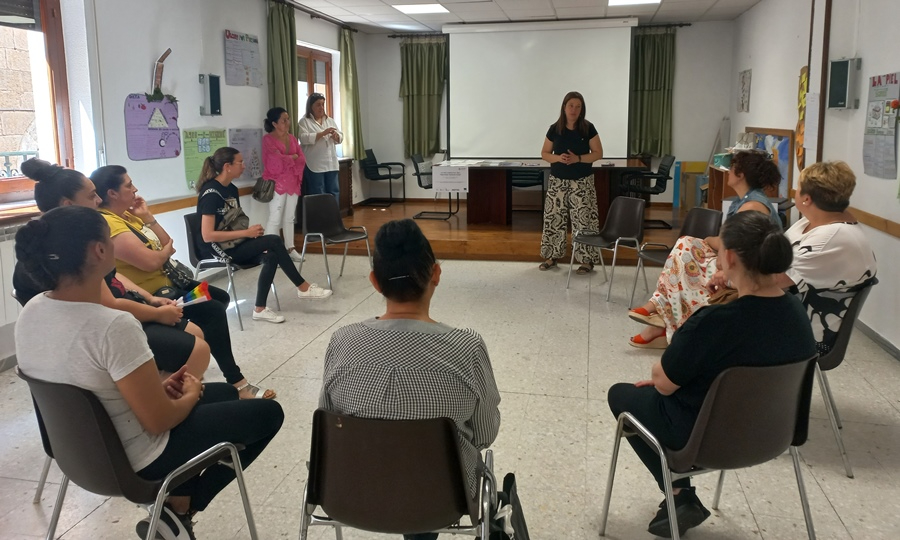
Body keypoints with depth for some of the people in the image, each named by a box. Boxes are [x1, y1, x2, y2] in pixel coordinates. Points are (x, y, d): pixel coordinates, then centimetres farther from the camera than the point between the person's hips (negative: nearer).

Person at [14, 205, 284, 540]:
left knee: (227, 394, 24)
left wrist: (157, 387, 5)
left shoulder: (30, 312, -6)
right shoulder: (113, 326, -32)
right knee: (268, 413, 7)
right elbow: (158, 420, -25)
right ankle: (179, 509, 8)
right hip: (134, 458, -8)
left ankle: (177, 500, 17)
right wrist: (190, 395, -5)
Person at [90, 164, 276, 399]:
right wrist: (167, 250, -6)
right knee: (214, 311, -21)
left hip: (166, 282, 11)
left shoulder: (128, 214, 9)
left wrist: (147, 217, -3)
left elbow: (167, 243, 10)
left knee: (221, 298, 17)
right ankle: (237, 383, -17)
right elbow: (150, 261, -29)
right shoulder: (108, 224, -22)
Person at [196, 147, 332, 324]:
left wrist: (251, 231, -6)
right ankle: (303, 288, -7)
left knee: (271, 255, -20)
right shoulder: (211, 193, -17)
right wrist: (247, 233, -21)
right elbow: (207, 235, -23)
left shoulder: (232, 189, 9)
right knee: (274, 241, -20)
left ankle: (260, 309, -15)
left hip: (233, 244, 8)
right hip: (217, 249, -8)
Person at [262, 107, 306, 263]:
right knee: (275, 218, -8)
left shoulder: (292, 138, 13)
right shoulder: (268, 139, -7)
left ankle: (290, 249, 18)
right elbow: (278, 160, -18)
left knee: (290, 217, 11)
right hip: (276, 183, -6)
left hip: (293, 182, 7)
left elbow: (302, 159, 5)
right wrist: (293, 157, -3)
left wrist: (286, 160, -11)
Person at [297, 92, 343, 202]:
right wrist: (323, 133, -22)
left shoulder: (330, 120, 16)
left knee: (334, 193, 8)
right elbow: (304, 139, -16)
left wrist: (336, 136, -10)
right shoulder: (304, 121, -2)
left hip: (331, 164, 6)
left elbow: (340, 138, 14)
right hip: (314, 165, -5)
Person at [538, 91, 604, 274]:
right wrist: (558, 158, -14)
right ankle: (552, 256, 19)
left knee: (583, 219, -4)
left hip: (582, 182, -2)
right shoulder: (555, 129, 0)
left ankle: (587, 259, 5)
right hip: (558, 181, 2)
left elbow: (598, 153, -3)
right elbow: (544, 153, 6)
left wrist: (578, 158, -18)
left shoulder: (588, 128, -4)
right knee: (553, 217, 5)